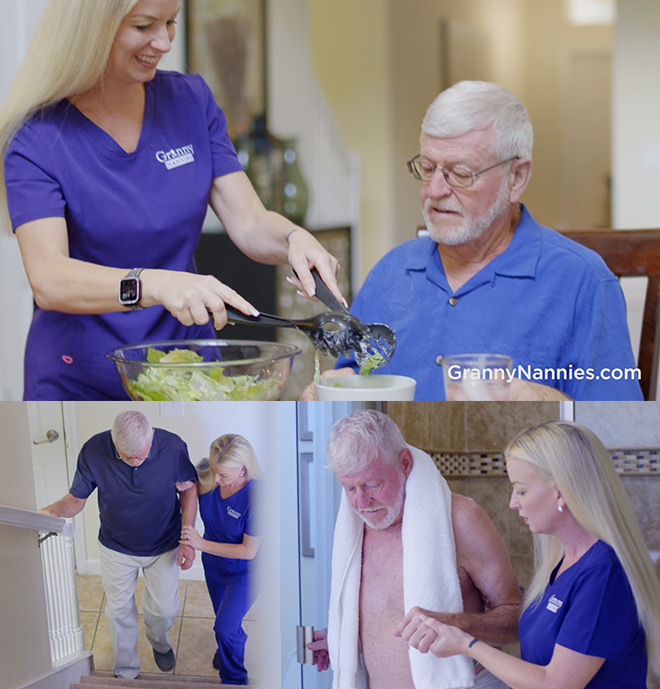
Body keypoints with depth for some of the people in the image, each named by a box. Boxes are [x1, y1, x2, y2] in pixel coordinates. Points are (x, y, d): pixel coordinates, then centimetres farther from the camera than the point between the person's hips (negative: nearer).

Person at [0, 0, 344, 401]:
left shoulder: (192, 101, 3)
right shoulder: (37, 139, -12)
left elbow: (250, 224, 0)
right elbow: (48, 280, -24)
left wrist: (293, 238, -23)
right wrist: (154, 285, -41)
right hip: (81, 386, -3)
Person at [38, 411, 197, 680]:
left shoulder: (172, 447, -30)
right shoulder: (93, 451, -29)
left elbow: (188, 488, -10)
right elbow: (76, 499, -16)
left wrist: (187, 539, -15)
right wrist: (52, 511, -39)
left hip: (164, 546, 0)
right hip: (117, 548, 0)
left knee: (164, 609, 17)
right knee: (119, 610, 17)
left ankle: (158, 640, 54)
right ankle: (126, 672, 44)